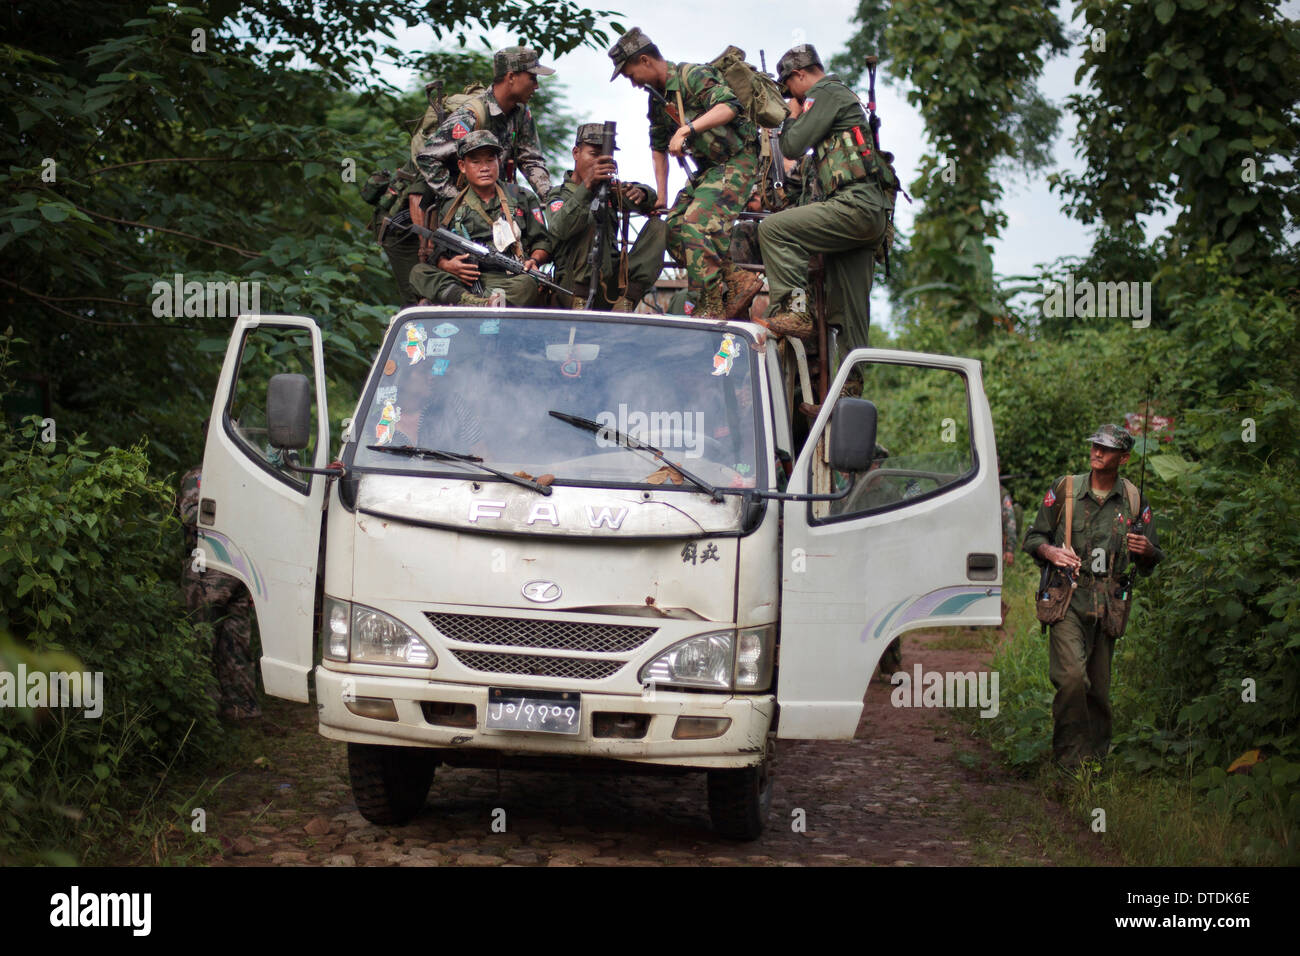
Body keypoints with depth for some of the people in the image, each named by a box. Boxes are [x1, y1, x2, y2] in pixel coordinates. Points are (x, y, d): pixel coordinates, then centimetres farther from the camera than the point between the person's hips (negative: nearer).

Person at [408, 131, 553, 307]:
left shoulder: (522, 198, 19)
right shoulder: (450, 208, 20)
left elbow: (542, 241, 17)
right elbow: (438, 254, 17)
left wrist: (534, 261, -5)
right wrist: (447, 265, -7)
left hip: (508, 281, -1)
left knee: (527, 286, -37)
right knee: (419, 272, -25)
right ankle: (473, 301, -48)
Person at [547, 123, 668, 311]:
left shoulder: (609, 189, 20)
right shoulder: (559, 196, 4)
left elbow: (652, 201, 4)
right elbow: (560, 230, -20)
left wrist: (640, 193, -23)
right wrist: (588, 186, -33)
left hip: (611, 285, 5)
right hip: (575, 284, -5)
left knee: (658, 226, -5)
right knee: (591, 222, -24)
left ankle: (625, 302, -21)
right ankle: (581, 301, -27)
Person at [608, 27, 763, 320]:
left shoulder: (693, 75, -16)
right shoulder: (657, 97, 12)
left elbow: (728, 107, -33)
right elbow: (659, 147, 23)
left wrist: (686, 129, -41)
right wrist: (660, 196, 19)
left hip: (736, 162, -10)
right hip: (707, 168, 10)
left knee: (695, 226, -24)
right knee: (673, 229, -2)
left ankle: (713, 309, -18)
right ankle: (739, 282, -2)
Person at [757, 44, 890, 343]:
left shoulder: (826, 93, -2)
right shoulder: (845, 95, 29)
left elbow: (793, 146, -8)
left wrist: (793, 116, 10)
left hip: (853, 204, -10)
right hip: (873, 216, 10)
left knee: (773, 228, -18)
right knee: (848, 310, 9)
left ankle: (793, 308, -24)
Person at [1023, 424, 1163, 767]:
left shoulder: (1134, 500, 10)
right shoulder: (1063, 490, 5)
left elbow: (1151, 563, 16)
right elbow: (1034, 536, 12)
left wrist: (1146, 551, -8)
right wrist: (1051, 552, -11)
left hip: (1107, 607, 2)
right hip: (1068, 600, -2)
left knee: (1099, 689, 6)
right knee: (1072, 676, -20)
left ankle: (1095, 758, 21)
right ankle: (1067, 758, -10)